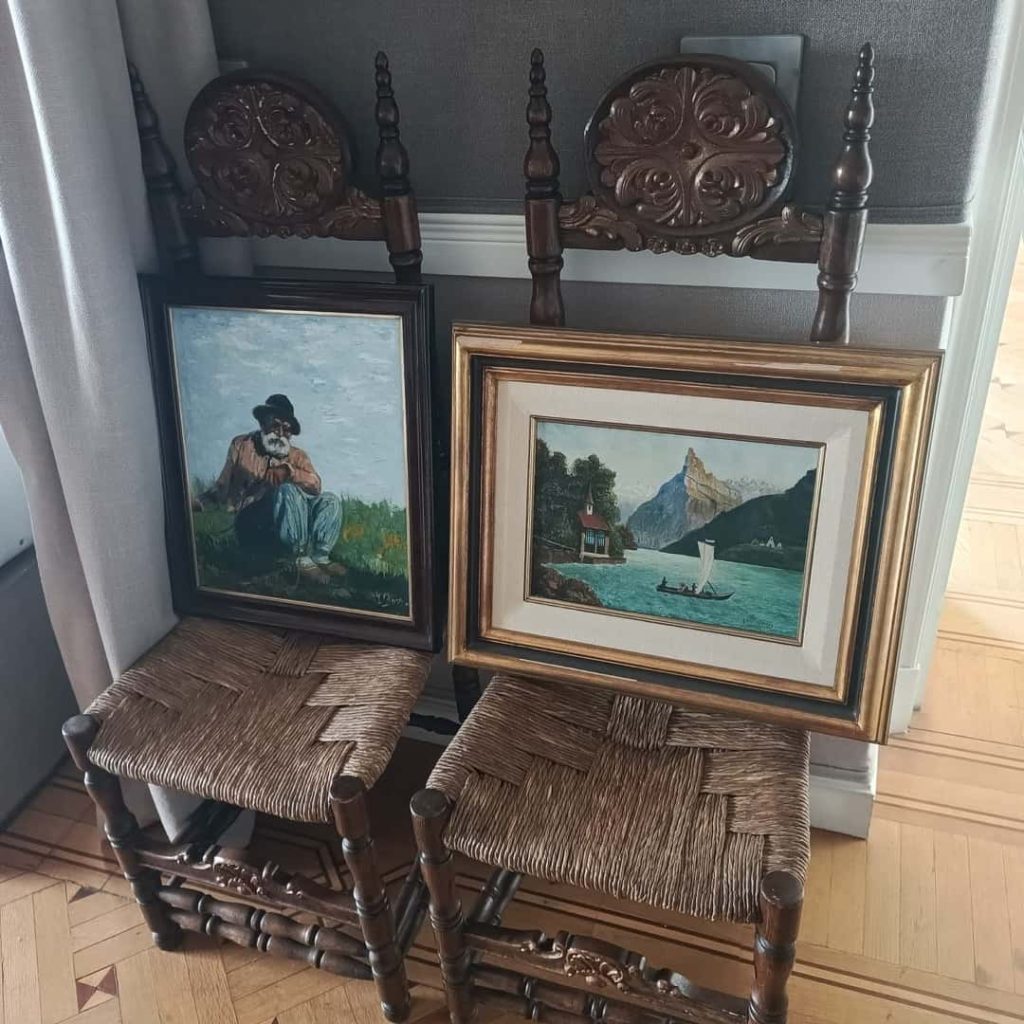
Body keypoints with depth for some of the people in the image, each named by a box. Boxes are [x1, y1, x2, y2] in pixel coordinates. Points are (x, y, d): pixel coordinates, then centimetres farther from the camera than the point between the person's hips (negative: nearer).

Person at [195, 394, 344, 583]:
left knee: (330, 500, -15)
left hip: (289, 528, 4)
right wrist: (199, 502, -7)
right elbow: (222, 487, 10)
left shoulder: (297, 456, 14)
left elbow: (315, 485, -4)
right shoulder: (241, 445, 9)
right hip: (253, 527, -4)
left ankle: (320, 557, -30)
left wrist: (288, 470, -17)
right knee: (288, 491, -30)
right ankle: (303, 560, -32)